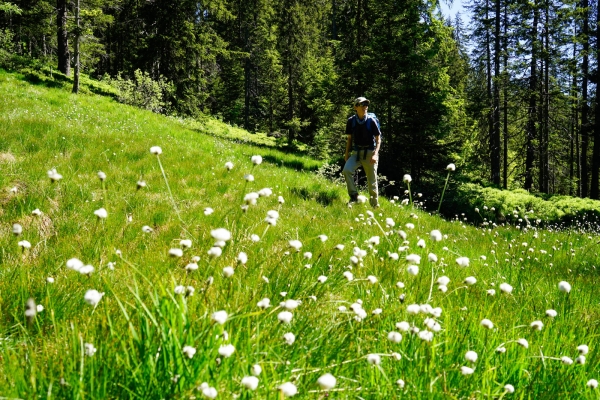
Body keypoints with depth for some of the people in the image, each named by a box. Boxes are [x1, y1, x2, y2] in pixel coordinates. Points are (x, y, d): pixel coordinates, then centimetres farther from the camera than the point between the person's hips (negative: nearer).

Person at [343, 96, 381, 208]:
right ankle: (354, 195, -10)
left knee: (372, 181, 4)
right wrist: (347, 153, 6)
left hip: (369, 152, -2)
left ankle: (375, 205, 19)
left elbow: (378, 139, -5)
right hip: (356, 152, 2)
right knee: (346, 170, -24)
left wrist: (375, 154, -17)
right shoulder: (351, 121, -1)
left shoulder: (371, 121, -9)